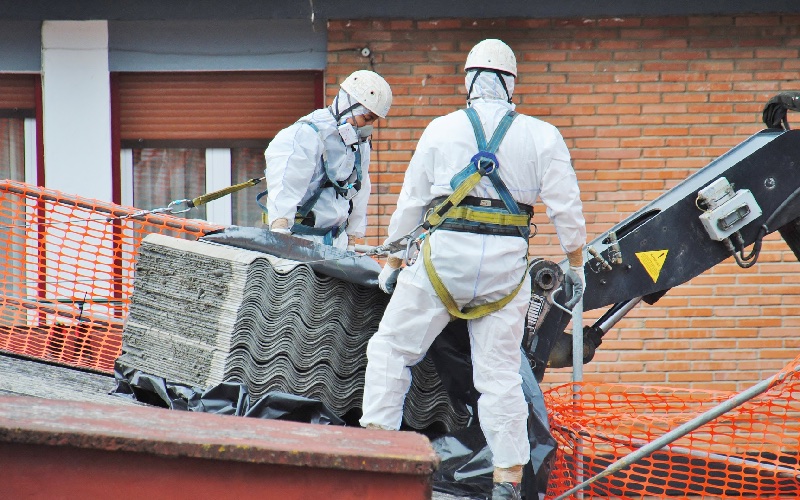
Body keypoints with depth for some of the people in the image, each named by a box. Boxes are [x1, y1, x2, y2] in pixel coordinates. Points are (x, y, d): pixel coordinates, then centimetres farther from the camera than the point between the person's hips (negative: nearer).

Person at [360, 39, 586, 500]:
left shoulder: (441, 130, 6)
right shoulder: (542, 137, 6)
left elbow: (411, 203, 11)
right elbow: (567, 207, 5)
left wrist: (393, 262, 21)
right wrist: (576, 267, 16)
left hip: (444, 255, -1)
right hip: (507, 265, 2)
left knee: (392, 347, 11)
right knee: (500, 373, 4)